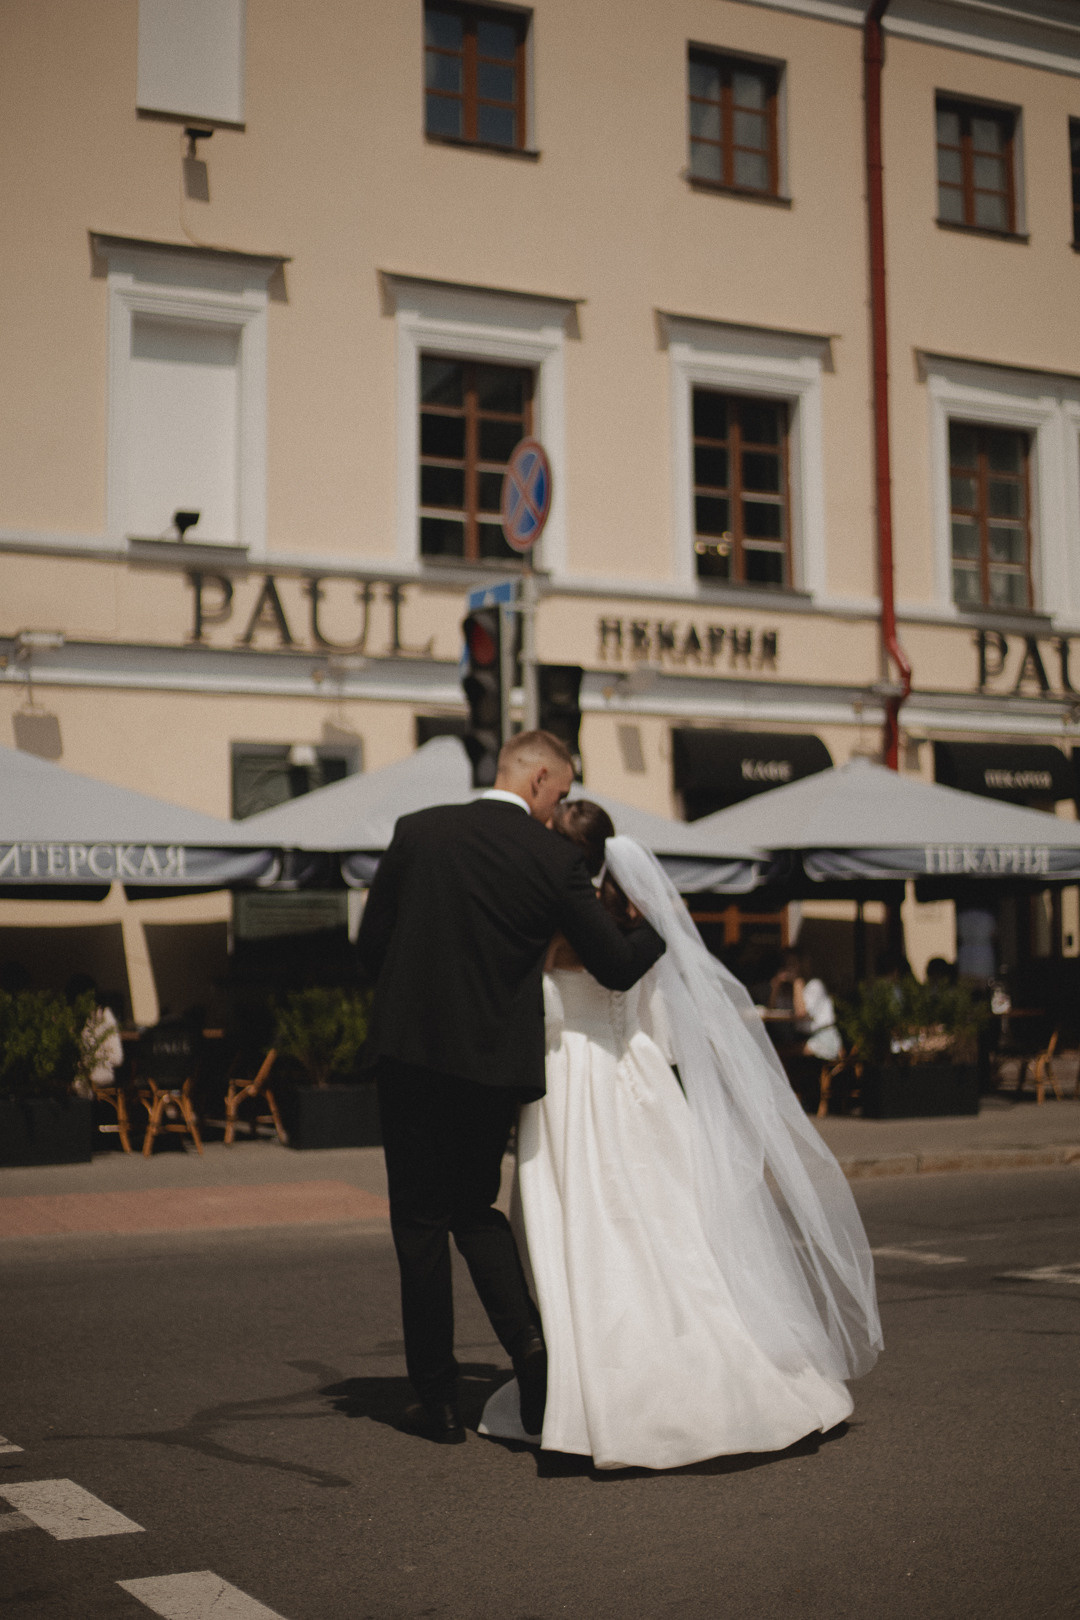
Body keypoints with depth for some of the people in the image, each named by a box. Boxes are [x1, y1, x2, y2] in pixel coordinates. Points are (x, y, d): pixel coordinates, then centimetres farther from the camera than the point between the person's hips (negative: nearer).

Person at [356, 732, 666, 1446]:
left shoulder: (417, 831, 0)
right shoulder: (556, 858, -5)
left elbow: (370, 945, 4)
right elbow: (618, 966, -2)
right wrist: (655, 927, 18)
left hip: (412, 1054, 0)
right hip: (498, 1062, 0)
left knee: (421, 1224, 9)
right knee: (475, 1206, 21)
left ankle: (439, 1399, 13)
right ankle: (530, 1343, 3)